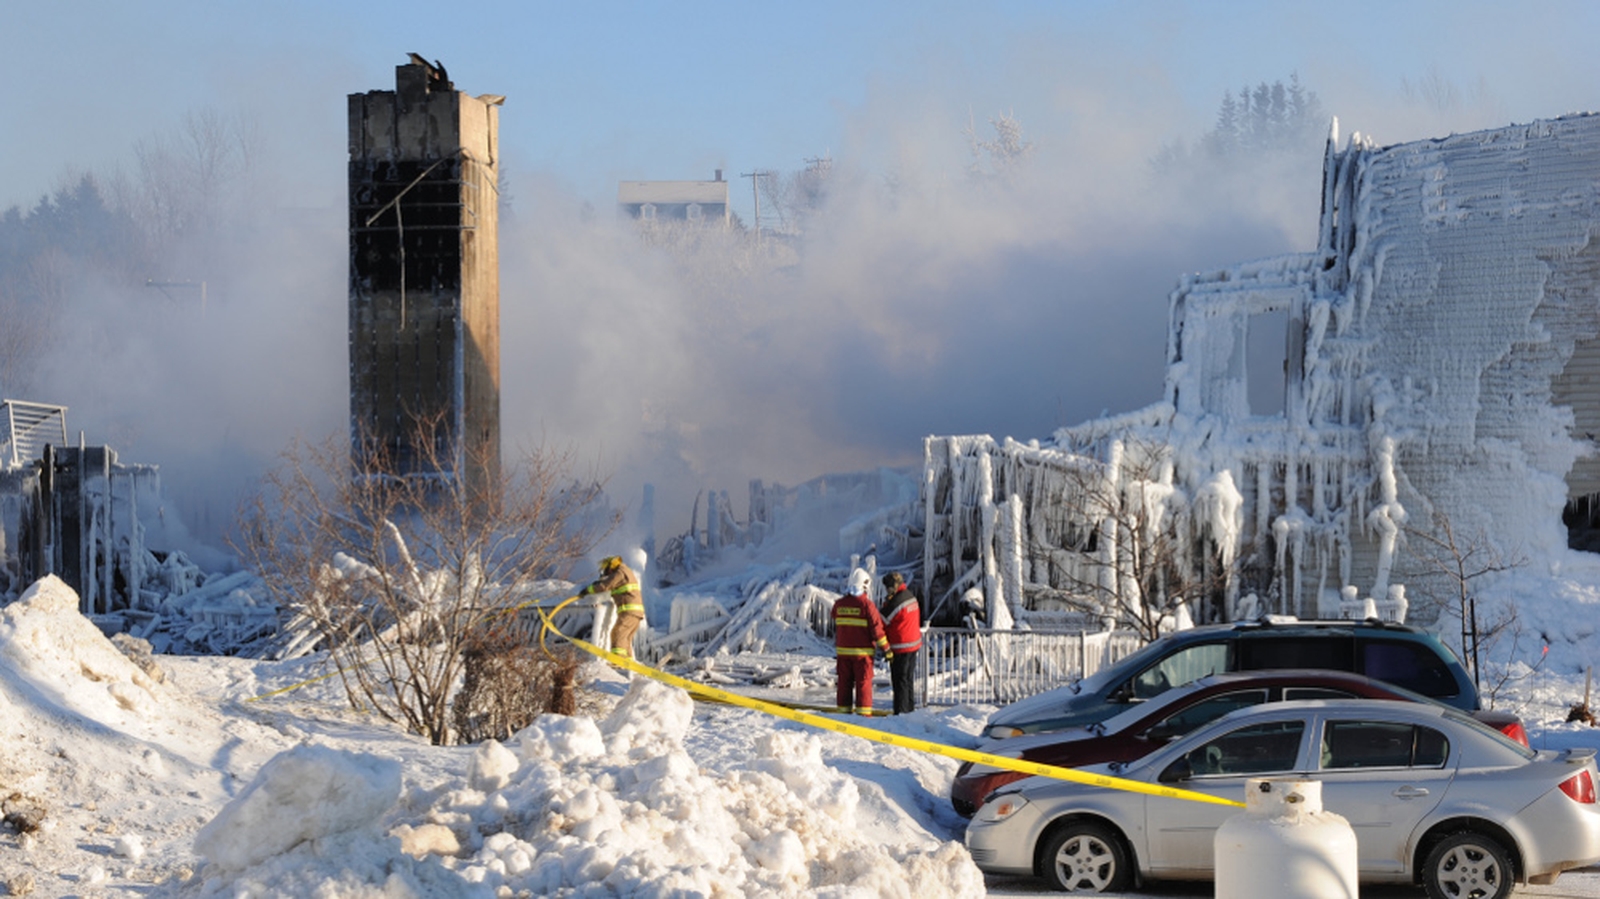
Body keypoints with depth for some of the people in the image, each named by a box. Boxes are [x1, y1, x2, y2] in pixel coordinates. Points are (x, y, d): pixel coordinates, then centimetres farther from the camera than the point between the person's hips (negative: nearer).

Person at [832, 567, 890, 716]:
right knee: (863, 681, 0)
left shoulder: (839, 604, 4)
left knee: (845, 682, 9)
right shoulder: (866, 604, -12)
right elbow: (877, 628, -10)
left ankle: (844, 709, 13)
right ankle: (863, 710, -2)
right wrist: (886, 649, -4)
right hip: (862, 652, -4)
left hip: (843, 651, 4)